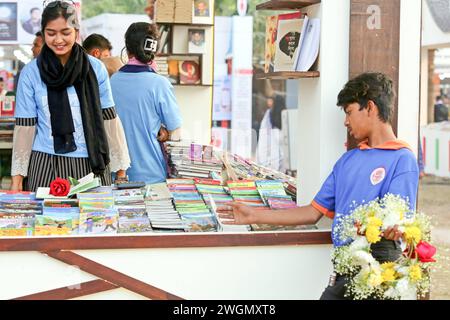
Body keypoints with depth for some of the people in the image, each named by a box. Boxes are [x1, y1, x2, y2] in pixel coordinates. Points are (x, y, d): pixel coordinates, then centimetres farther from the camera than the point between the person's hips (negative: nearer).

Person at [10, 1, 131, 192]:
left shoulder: (96, 68, 1)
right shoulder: (30, 73, -1)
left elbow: (108, 119, 6)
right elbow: (24, 126, 2)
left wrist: (121, 171, 6)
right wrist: (17, 178, 0)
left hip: (91, 165, 1)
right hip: (45, 166, -1)